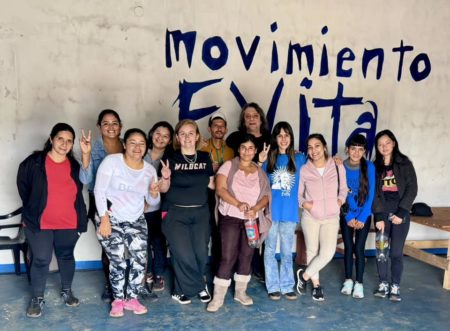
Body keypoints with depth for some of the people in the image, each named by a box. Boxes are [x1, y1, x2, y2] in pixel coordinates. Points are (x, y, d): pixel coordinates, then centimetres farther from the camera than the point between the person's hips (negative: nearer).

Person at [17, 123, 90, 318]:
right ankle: (37, 299, 17)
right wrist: (33, 209, 7)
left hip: (69, 223, 3)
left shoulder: (74, 165, -2)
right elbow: (23, 186, 3)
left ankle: (67, 291, 35)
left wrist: (86, 154, -24)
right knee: (41, 260, 1)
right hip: (39, 223, -2)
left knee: (66, 257, 17)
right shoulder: (34, 162, -9)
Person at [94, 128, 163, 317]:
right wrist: (104, 219, -17)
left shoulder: (150, 170, 5)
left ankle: (131, 299, 9)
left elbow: (152, 203, 9)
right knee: (118, 262, -11)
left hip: (136, 221, 4)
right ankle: (118, 300, 10)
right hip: (111, 220, -4)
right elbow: (99, 191, -10)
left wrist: (154, 194, -14)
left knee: (140, 259, -9)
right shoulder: (111, 161, -8)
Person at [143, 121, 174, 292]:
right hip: (140, 207, 2)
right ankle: (148, 273, 24)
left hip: (158, 208, -2)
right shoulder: (142, 154, 3)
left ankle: (159, 275, 19)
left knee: (158, 241, 4)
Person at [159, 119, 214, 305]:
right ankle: (199, 286, 18)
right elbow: (164, 189, -2)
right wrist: (166, 178, -22)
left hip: (201, 213, 3)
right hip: (176, 214, -3)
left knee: (201, 253, 4)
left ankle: (183, 289, 25)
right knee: (184, 254, -6)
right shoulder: (171, 158, -5)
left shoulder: (205, 158, 5)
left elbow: (212, 184, 10)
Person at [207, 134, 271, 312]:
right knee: (228, 257, -6)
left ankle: (240, 292, 25)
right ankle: (218, 297, 1)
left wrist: (255, 208, -15)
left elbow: (266, 196, 5)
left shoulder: (260, 172, 9)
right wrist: (238, 204, -24)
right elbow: (220, 189, -12)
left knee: (247, 255, 10)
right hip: (230, 218, -4)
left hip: (252, 220, 4)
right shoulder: (229, 166, -2)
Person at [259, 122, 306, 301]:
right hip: (271, 211, 0)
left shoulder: (299, 158, 3)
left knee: (287, 251, 9)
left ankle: (287, 286, 19)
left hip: (289, 212, 0)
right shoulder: (269, 158, 3)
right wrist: (261, 163, -7)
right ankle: (273, 286, 18)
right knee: (270, 250, 7)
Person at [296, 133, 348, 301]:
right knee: (312, 251, 9)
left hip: (331, 217, 0)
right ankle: (316, 284, 29)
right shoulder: (304, 170, -5)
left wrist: (340, 200, -7)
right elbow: (298, 193, 6)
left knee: (327, 253, -12)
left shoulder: (337, 167, -3)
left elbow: (343, 188, 11)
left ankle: (304, 275, 12)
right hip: (310, 217, 0)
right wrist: (303, 203, -13)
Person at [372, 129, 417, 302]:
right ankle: (383, 284, 16)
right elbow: (373, 193, 1)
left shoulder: (405, 163, 2)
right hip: (381, 213, 2)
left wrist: (401, 213, -11)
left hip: (401, 213, -2)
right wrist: (379, 216, -10)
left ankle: (395, 287, 10)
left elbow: (412, 189, -4)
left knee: (396, 252, -2)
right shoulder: (374, 167, 6)